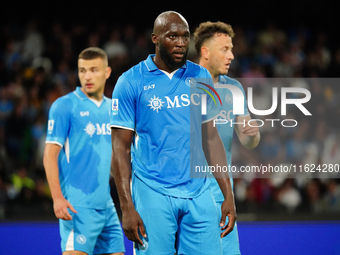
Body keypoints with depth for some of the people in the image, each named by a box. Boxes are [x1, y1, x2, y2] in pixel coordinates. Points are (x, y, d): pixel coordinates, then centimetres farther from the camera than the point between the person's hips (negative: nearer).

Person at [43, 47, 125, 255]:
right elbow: (50, 154, -9)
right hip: (78, 205, -7)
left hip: (107, 205, 7)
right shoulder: (65, 106, -5)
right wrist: (57, 197, -19)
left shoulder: (111, 108, 14)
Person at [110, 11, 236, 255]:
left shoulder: (201, 77, 10)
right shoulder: (130, 83, -2)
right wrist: (127, 207, -9)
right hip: (153, 196, -3)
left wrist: (228, 196, 8)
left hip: (199, 195, 3)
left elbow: (211, 138, 14)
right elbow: (120, 148, -2)